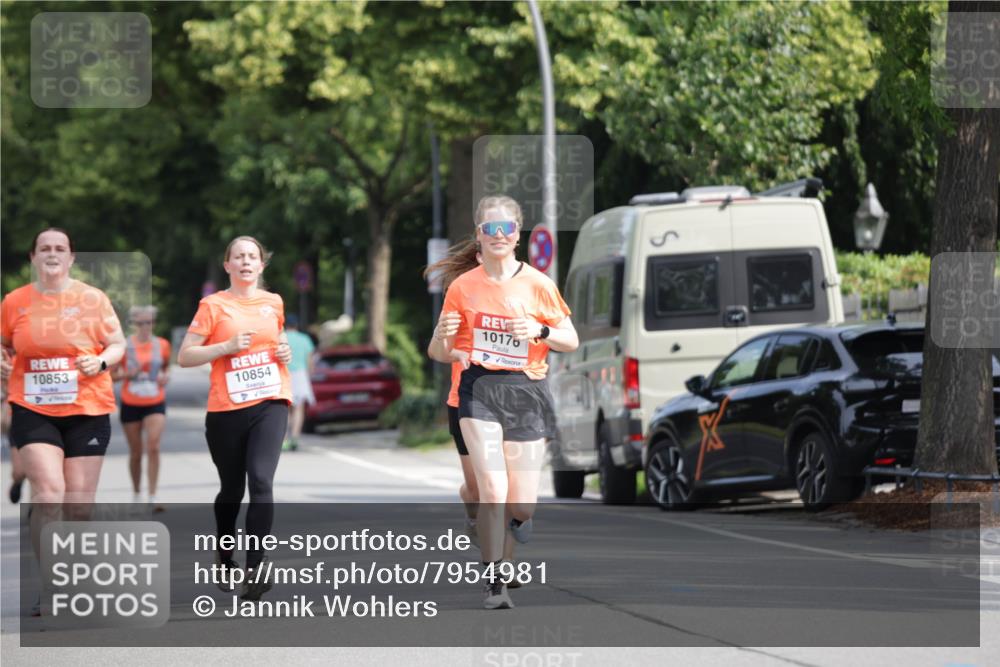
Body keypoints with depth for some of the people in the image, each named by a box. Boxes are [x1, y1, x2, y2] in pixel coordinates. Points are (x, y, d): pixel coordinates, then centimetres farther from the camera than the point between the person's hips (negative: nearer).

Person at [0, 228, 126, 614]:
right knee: (49, 493, -17)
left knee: (79, 505, 3)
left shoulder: (93, 299, 2)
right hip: (33, 411, -1)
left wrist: (101, 362, -12)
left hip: (87, 411, 1)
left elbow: (117, 345, 8)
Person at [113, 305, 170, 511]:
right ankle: (136, 494, 28)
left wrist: (166, 376, -2)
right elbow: (112, 374, -1)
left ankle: (152, 497, -15)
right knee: (135, 452, 8)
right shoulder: (124, 346, -4)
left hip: (155, 404, 0)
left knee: (153, 447, -16)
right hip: (131, 405, 0)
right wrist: (129, 373, -19)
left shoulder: (162, 345, 2)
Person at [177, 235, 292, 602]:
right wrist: (228, 346, -14)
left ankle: (254, 570, -21)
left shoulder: (274, 303, 12)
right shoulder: (213, 305, 0)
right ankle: (224, 556, 38)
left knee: (261, 481, -18)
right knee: (232, 489, 11)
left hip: (270, 403, 1)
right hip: (226, 409, -1)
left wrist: (284, 353, 8)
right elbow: (184, 356, -3)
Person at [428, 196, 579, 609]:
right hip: (479, 388, 0)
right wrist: (449, 349, -12)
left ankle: (515, 516, 39)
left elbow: (571, 341, 7)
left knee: (521, 506, 0)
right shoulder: (463, 287, 5)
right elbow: (438, 349, 12)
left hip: (526, 390, 1)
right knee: (493, 490, -18)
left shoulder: (538, 284, 2)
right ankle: (492, 581, -6)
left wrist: (540, 331, -13)